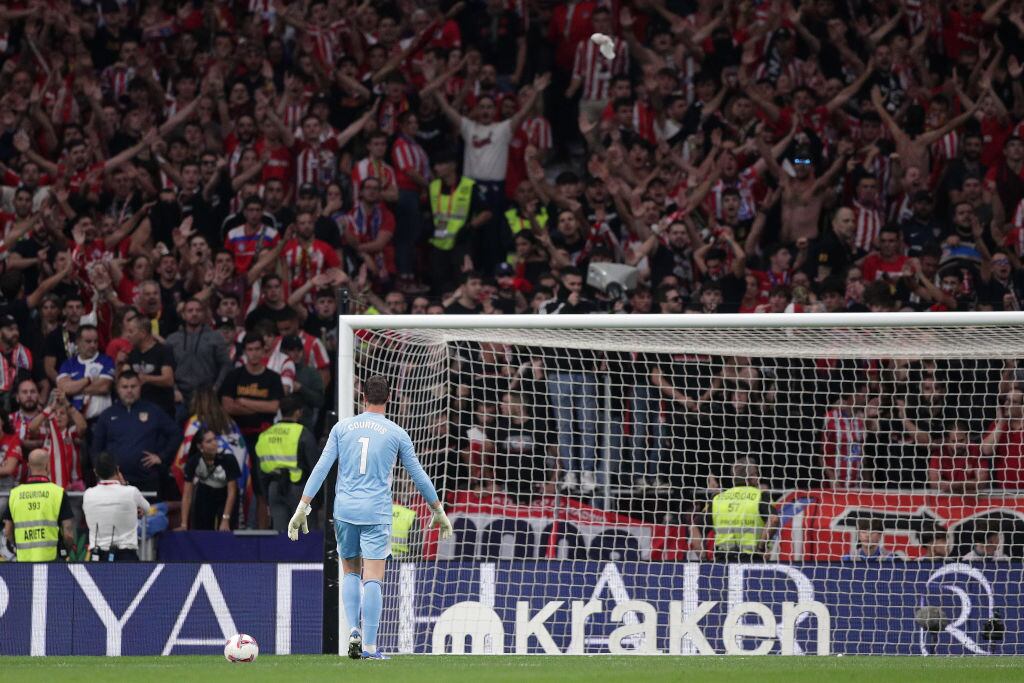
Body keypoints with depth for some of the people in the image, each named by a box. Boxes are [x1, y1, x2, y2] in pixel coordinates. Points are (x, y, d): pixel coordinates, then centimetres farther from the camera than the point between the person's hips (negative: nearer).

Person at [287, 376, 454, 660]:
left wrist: (303, 507, 4)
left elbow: (321, 468, 1)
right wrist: (438, 511, 20)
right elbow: (418, 475, 8)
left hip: (345, 511, 2)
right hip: (376, 513, -2)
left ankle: (353, 630, 1)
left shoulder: (342, 428, 5)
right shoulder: (396, 434, 1)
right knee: (373, 579, -3)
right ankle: (369, 646, -7)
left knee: (350, 572, 18)